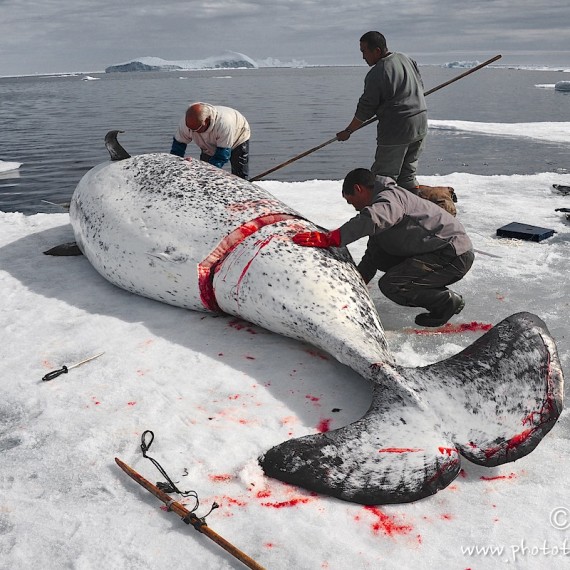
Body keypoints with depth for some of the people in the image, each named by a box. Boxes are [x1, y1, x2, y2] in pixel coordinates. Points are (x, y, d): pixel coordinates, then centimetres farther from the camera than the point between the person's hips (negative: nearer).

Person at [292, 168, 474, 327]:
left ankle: (447, 301, -3)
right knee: (378, 256, 8)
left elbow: (371, 219, -39)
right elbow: (370, 259, 22)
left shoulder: (390, 196, -13)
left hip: (454, 256, -10)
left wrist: (329, 239, -38)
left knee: (389, 285, -17)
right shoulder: (382, 202, 19)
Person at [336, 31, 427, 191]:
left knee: (383, 178, 0)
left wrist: (348, 131, 0)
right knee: (407, 175, 16)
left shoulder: (376, 74, -15)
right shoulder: (405, 59, 9)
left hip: (396, 130, -8)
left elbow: (365, 109, -10)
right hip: (420, 125, 8)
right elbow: (420, 86, 20)